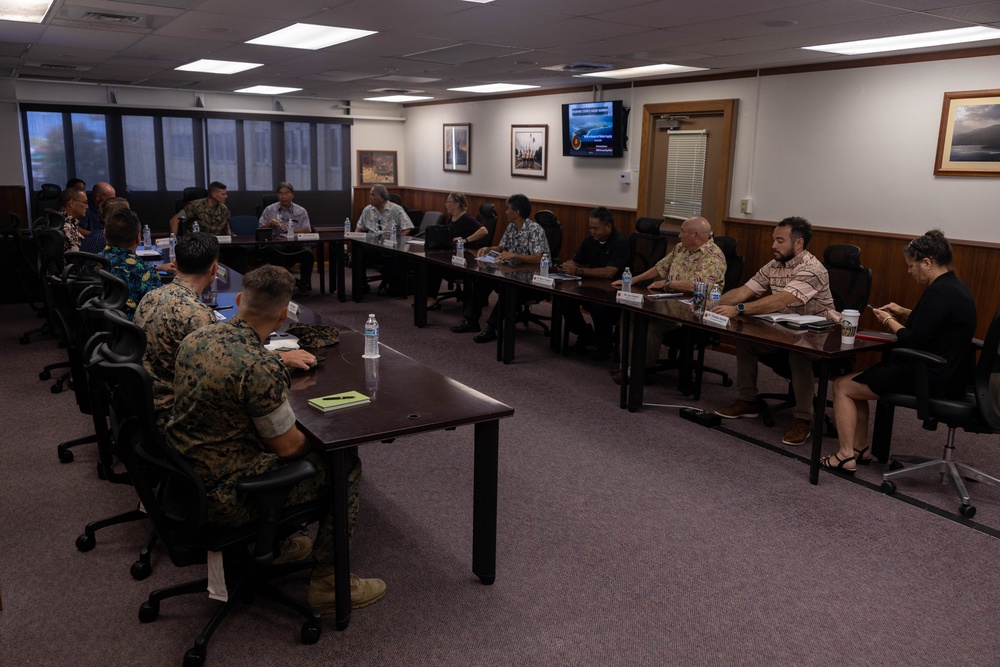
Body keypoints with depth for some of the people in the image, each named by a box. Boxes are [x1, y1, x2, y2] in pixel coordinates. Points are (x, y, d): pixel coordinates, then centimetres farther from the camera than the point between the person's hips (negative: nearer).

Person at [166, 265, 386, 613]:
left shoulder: (194, 339, -2)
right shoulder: (261, 368, -28)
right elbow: (288, 446, -17)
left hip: (179, 479, 9)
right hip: (222, 499, -8)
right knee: (345, 465, 2)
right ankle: (329, 581, 12)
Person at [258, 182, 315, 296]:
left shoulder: (301, 211, 16)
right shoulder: (269, 210, 16)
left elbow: (307, 230, 4)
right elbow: (260, 230, 15)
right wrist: (270, 224, -7)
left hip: (296, 244, 0)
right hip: (276, 244, 0)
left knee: (308, 253, -32)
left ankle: (304, 285, -14)